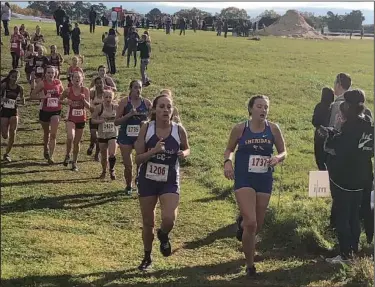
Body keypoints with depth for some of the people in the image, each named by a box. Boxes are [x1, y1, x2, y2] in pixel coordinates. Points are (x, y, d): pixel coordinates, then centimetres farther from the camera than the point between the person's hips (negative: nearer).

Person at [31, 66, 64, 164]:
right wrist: (42, 96, -23)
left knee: (53, 134, -11)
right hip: (44, 111, 0)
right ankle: (46, 148, 46)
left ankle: (50, 156, -6)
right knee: (46, 133, 18)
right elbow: (32, 95, -8)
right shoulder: (42, 84, -9)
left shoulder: (58, 83, -3)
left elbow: (63, 93, 16)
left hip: (56, 111, 0)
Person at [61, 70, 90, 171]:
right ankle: (67, 155, -2)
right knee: (70, 137, -27)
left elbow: (88, 107, -3)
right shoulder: (68, 90, -4)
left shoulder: (85, 90, -2)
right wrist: (66, 102, -11)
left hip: (81, 119, 2)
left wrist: (83, 99, -20)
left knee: (77, 142, 10)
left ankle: (74, 162, 27)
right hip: (71, 118, -2)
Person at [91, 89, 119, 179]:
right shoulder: (99, 108, -7)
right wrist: (100, 121, -19)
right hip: (102, 134, 1)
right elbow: (93, 120, -2)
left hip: (113, 134, 0)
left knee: (112, 154, -15)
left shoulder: (116, 107, -5)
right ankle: (104, 171, 35)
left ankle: (112, 170, 11)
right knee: (104, 156, 10)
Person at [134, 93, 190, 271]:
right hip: (147, 181, 1)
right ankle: (147, 257, 35)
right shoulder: (146, 129, -10)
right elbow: (138, 159, -9)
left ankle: (163, 235, 18)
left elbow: (187, 149, 12)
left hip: (170, 182, 0)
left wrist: (184, 154, -12)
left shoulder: (179, 130, -8)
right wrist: (153, 151, -26)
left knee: (169, 219, -20)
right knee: (148, 223, 12)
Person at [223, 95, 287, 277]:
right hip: (244, 180, -3)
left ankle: (242, 223, 52)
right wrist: (227, 162, -12)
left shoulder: (273, 129, -2)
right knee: (251, 223, -16)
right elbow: (229, 149, 9)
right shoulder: (240, 129, -5)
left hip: (264, 180, 3)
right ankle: (250, 265, 4)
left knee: (257, 226, 13)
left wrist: (277, 158, -15)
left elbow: (283, 152, 7)